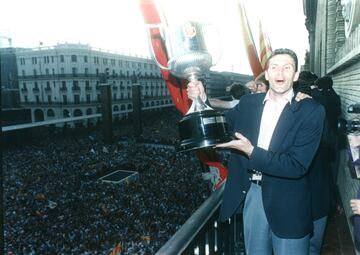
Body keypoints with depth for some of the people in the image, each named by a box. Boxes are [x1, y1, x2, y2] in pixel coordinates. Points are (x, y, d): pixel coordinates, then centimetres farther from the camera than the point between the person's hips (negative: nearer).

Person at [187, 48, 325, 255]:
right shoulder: (248, 102, 0)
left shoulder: (311, 111, -12)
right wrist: (203, 100, -4)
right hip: (250, 195, 4)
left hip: (287, 204, -3)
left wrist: (251, 152, -25)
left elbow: (297, 166, -19)